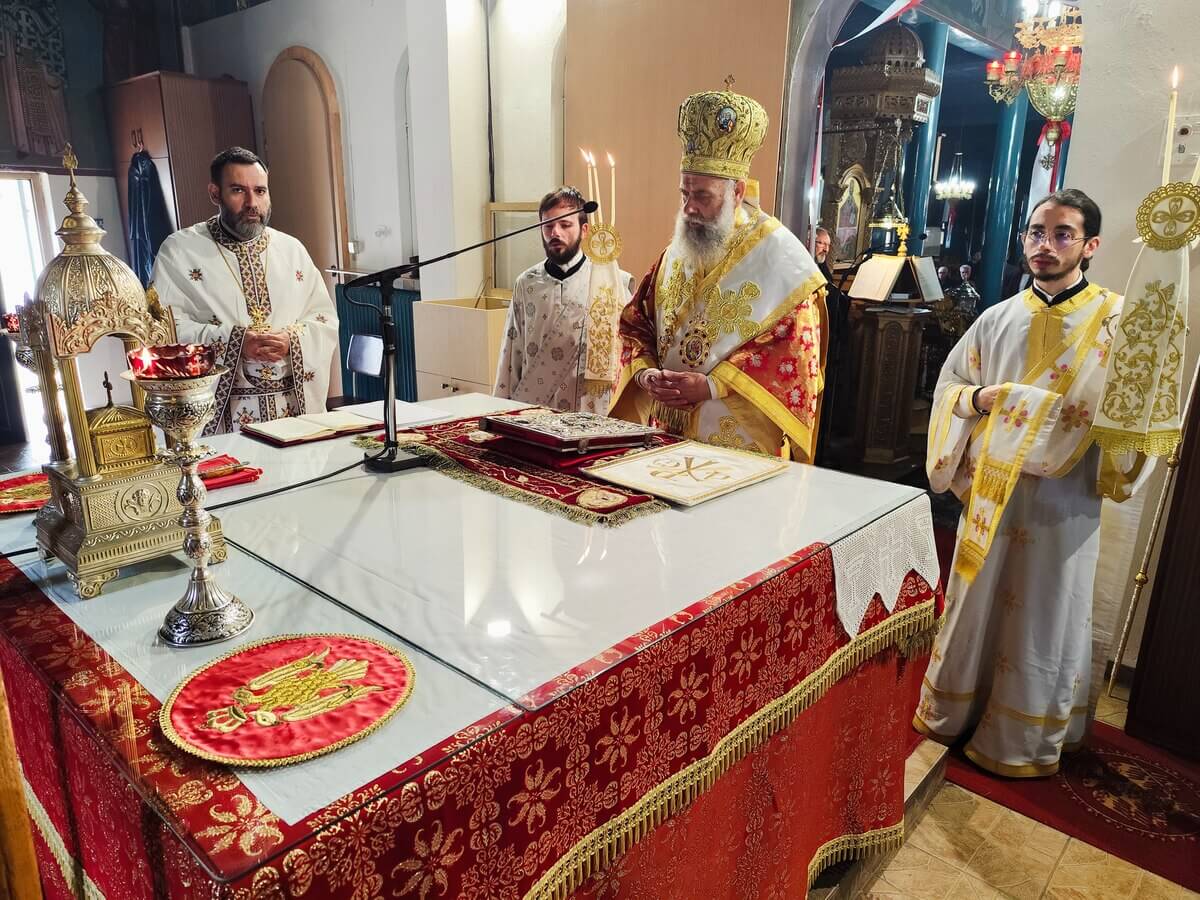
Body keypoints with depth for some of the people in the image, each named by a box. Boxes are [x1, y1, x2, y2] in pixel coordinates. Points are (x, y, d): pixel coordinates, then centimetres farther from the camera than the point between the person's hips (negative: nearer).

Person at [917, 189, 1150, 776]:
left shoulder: (1115, 322, -4)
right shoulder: (998, 319, 6)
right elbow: (948, 385, 9)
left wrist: (1091, 418, -25)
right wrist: (981, 398, -10)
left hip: (1063, 498, -3)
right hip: (989, 491, 3)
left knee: (1044, 618, 9)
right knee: (974, 603, 14)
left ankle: (1025, 739, 28)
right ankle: (954, 712, 34)